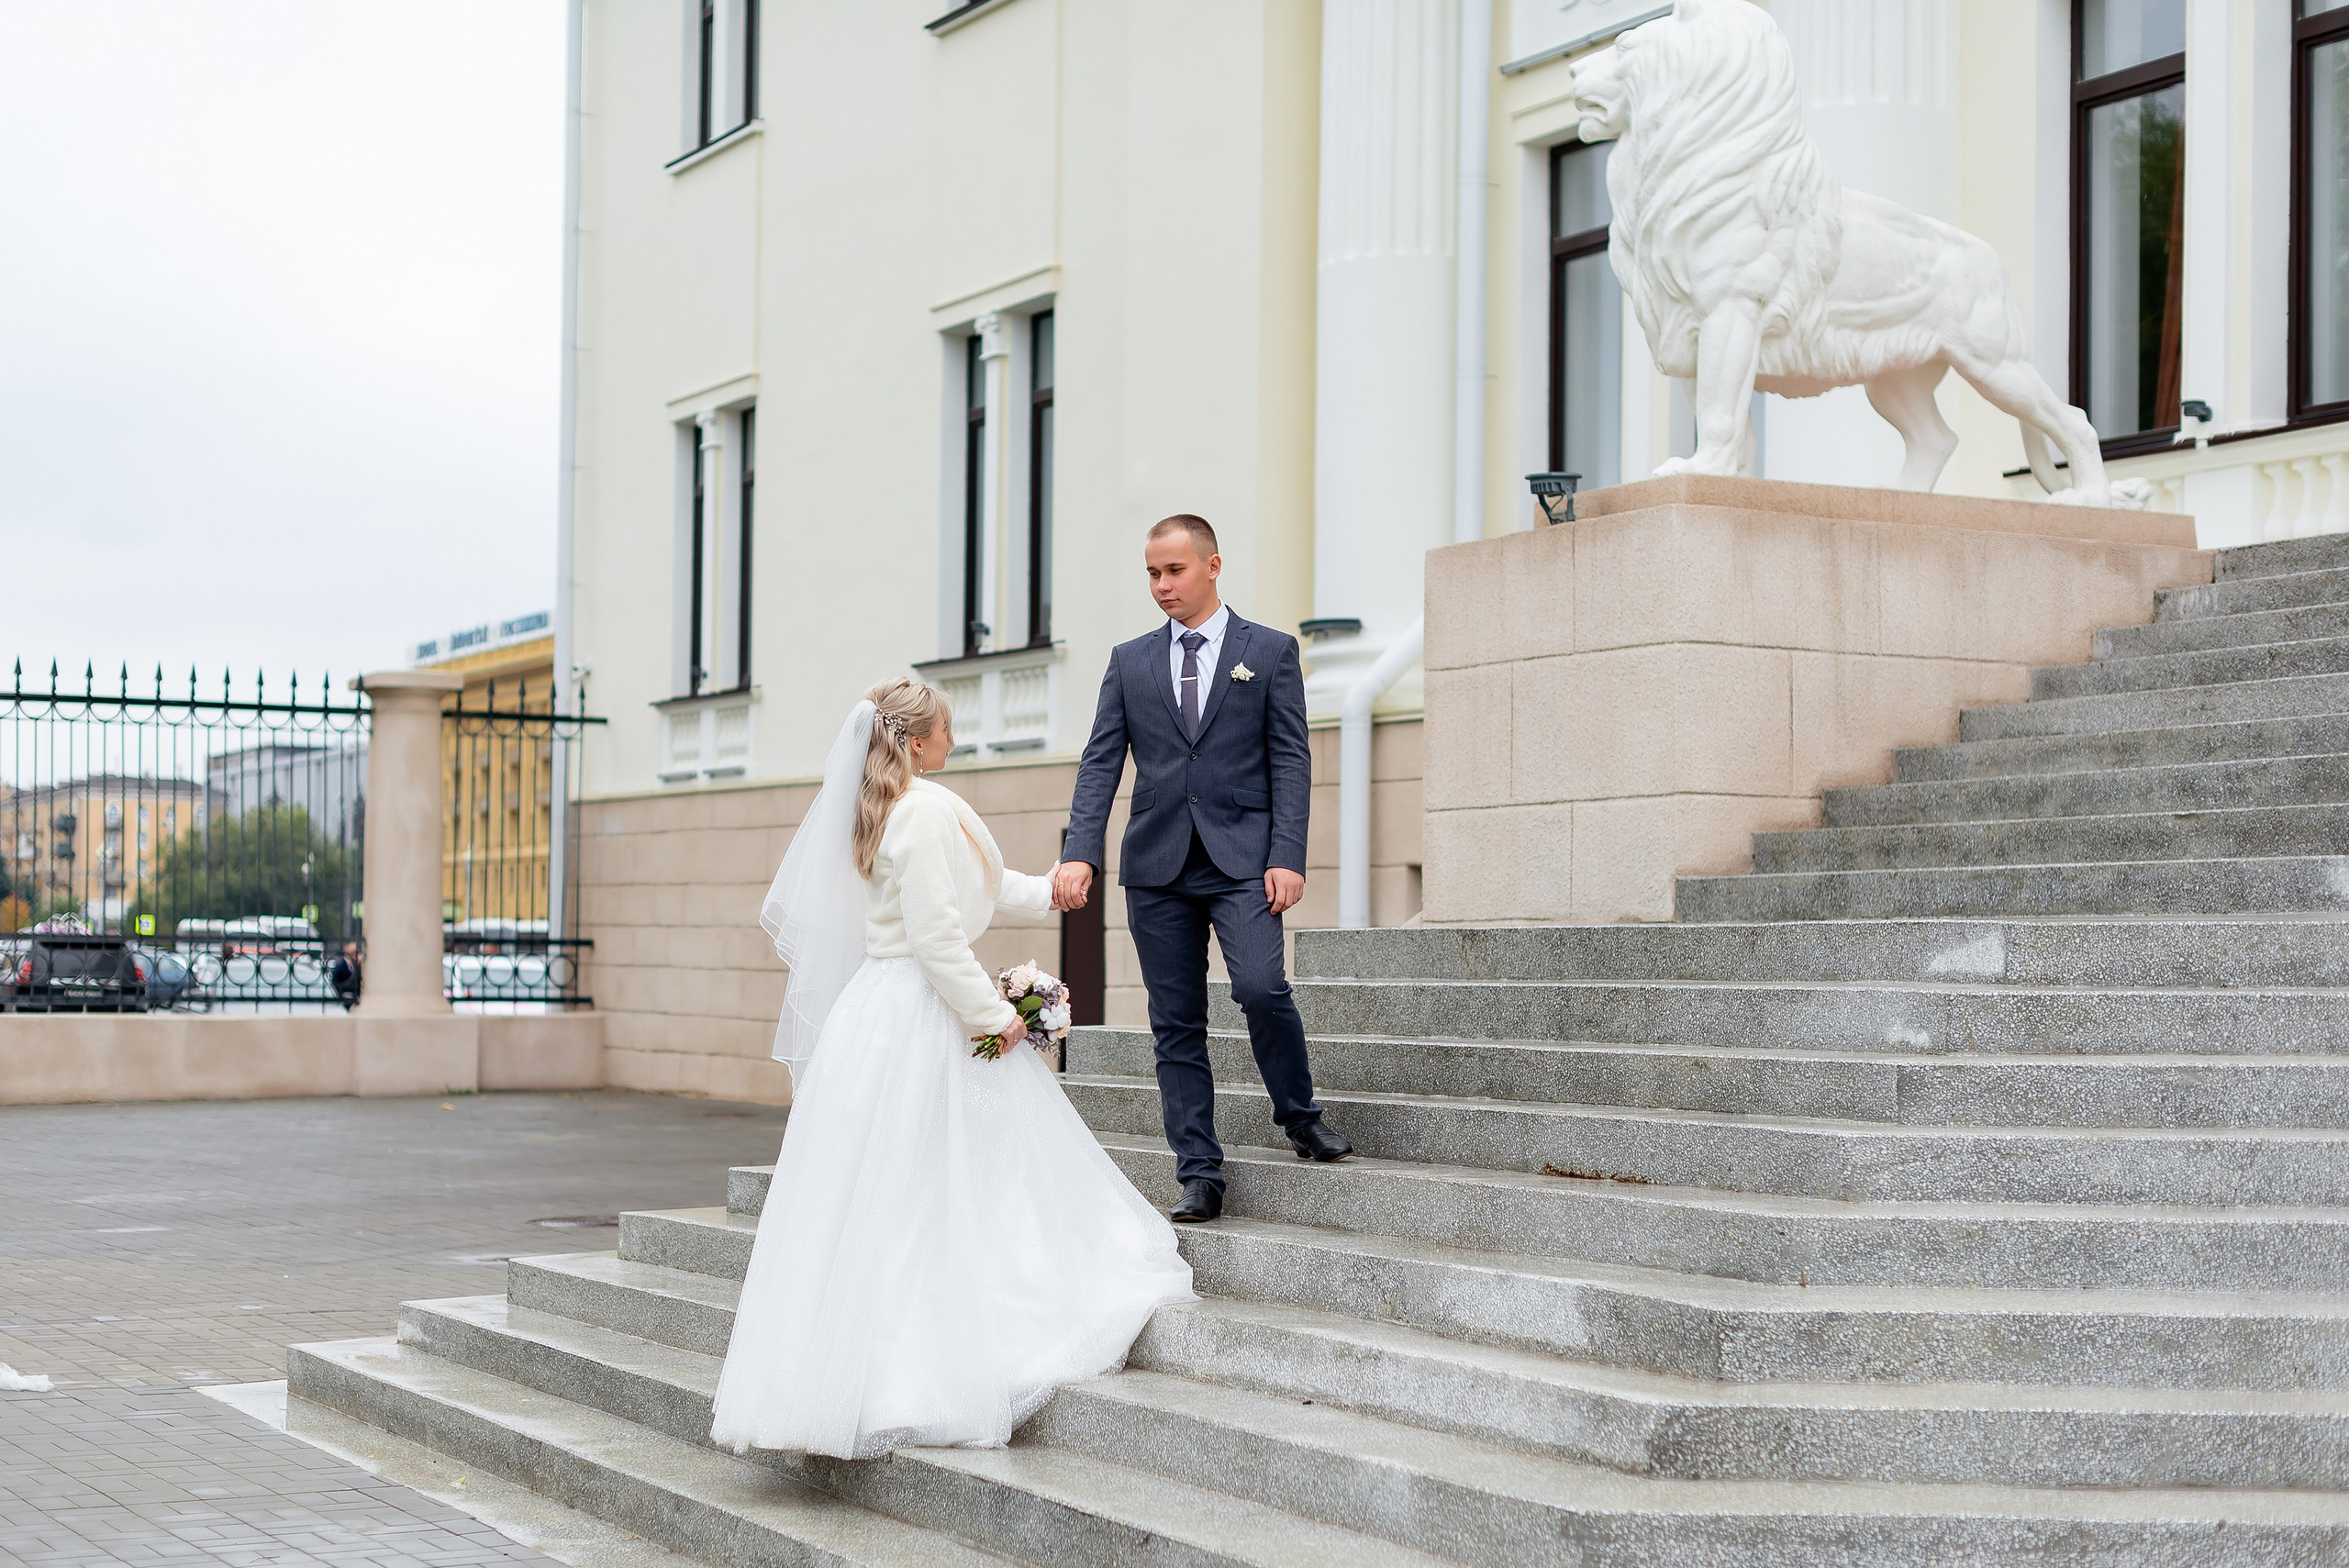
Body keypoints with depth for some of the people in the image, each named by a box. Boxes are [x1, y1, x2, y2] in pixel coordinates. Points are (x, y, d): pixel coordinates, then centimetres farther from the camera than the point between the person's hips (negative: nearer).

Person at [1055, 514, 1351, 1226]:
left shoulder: (1270, 651, 6)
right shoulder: (1129, 661, 13)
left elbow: (1291, 761, 1)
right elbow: (1101, 763, 7)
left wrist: (1287, 857, -10)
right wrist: (1079, 852, -8)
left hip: (1242, 857, -3)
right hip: (1158, 864, 3)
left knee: (1260, 986, -21)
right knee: (1176, 1025, 3)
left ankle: (1300, 1116, 4)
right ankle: (1199, 1176, 9)